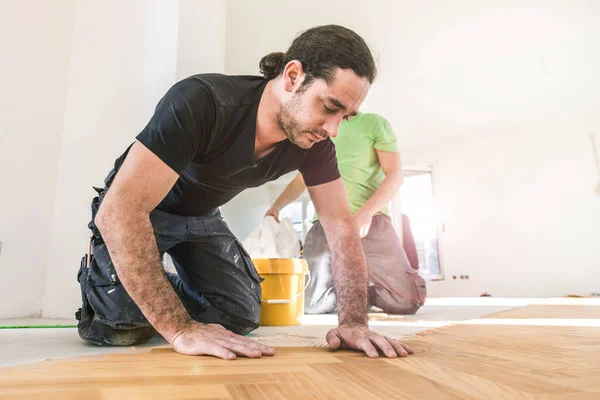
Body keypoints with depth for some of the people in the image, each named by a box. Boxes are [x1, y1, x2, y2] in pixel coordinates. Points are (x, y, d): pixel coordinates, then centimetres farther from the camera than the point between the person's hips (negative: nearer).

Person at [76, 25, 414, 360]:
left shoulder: (314, 143, -19)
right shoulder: (200, 102, -37)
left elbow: (342, 226, -18)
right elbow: (118, 210, -42)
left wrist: (354, 321, -30)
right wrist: (180, 329, -43)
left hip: (201, 217, 5)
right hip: (137, 209, -4)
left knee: (242, 315, -7)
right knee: (124, 321, -24)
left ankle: (164, 286, 22)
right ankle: (97, 270, 13)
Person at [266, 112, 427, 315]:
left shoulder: (374, 123, 8)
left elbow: (395, 175, 0)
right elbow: (301, 180, 25)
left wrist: (366, 212, -17)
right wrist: (276, 206, 7)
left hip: (371, 221, -2)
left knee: (408, 299, -13)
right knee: (312, 304, -12)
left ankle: (368, 291, 20)